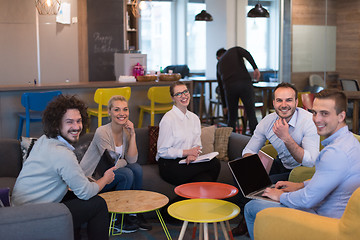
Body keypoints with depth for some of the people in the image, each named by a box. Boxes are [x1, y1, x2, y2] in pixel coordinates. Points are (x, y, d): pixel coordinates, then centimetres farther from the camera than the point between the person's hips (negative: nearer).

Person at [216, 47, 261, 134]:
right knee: (251, 116, 3)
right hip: (245, 83, -2)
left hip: (229, 87, 2)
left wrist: (224, 106, 42)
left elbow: (221, 87, 34)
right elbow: (247, 54, 1)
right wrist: (255, 68, -8)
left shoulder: (219, 64, 31)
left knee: (232, 118, 16)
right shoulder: (234, 50, 26)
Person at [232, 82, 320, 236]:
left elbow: (311, 163, -29)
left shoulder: (309, 121, -23)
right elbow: (248, 151, 2)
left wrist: (286, 138, -35)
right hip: (281, 164, 6)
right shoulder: (268, 121, -7)